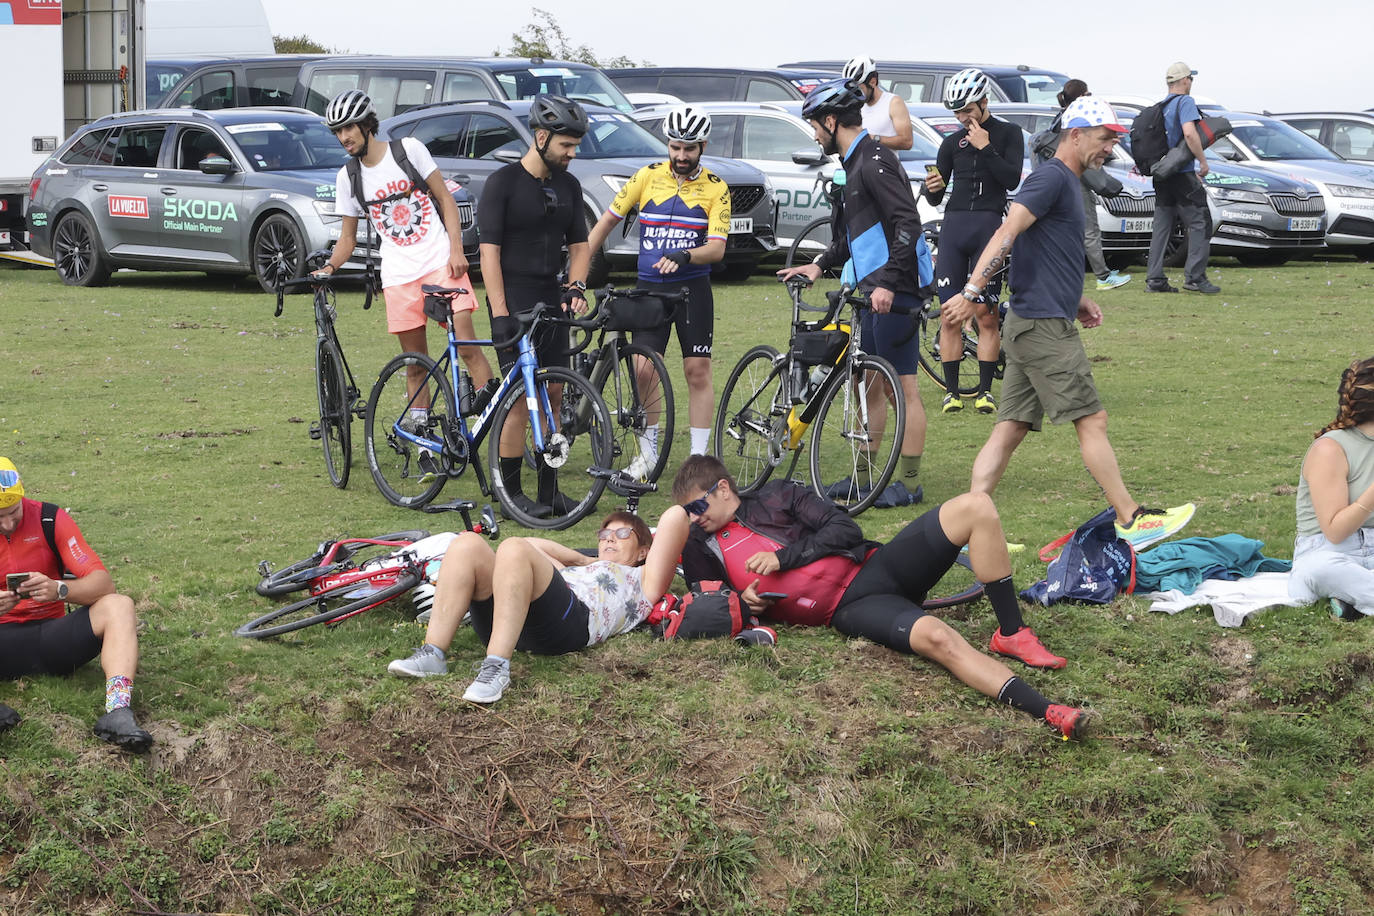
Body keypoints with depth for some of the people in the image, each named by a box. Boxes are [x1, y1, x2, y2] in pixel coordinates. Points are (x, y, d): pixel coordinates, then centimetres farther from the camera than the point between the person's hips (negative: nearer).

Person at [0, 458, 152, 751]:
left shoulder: (50, 519, -1)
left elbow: (104, 584, -8)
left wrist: (59, 589, -29)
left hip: (51, 638, 1)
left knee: (118, 606, -22)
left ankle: (117, 712, -42)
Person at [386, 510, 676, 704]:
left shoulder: (639, 579, 30)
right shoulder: (572, 570, 47)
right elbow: (533, 544, 48)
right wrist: (584, 560, 44)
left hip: (572, 619, -6)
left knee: (514, 548, -30)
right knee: (468, 543, -16)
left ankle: (497, 667, -42)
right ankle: (433, 654, -30)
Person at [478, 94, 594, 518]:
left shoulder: (568, 187, 10)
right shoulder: (502, 183, -8)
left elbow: (579, 245, 15)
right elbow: (490, 252, -12)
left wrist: (576, 285, -5)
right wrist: (500, 313, -18)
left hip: (552, 303, 6)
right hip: (514, 304, -6)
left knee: (553, 394, 6)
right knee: (521, 396, -9)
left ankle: (549, 490, 13)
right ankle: (510, 492, 0)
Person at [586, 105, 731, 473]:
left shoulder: (715, 187, -3)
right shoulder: (648, 177, 1)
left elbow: (717, 248, -10)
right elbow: (608, 220, 9)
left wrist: (683, 256, -30)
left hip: (693, 288, -1)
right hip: (650, 287, 1)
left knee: (698, 372, -1)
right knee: (643, 370, -5)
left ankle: (699, 457, 7)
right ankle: (648, 452, 11)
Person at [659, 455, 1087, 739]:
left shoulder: (776, 498, 12)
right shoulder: (704, 546, 13)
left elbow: (844, 530, 4)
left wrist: (782, 556, -8)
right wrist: (743, 601, -2)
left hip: (872, 566, 3)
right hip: (847, 610, -2)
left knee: (975, 507, -18)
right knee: (934, 637, -34)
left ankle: (1011, 634, -10)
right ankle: (1046, 711, -46)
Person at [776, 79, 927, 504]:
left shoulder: (874, 161, -14)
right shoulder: (856, 163, 19)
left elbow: (908, 224, -22)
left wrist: (888, 284, -27)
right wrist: (820, 264, 17)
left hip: (894, 293, -11)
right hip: (874, 291, 11)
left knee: (903, 386, -5)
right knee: (869, 384, 14)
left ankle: (910, 482, -1)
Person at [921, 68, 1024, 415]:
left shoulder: (1008, 133, 6)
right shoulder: (952, 142, 15)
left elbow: (1012, 179, -7)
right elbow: (935, 197, 14)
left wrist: (985, 148, -12)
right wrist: (931, 188, -8)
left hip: (989, 227, -3)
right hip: (954, 226, 3)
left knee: (987, 316, -3)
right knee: (949, 317, 0)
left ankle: (985, 390, 4)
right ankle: (951, 390, 5)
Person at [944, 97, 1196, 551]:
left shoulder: (1066, 182, 21)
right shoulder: (1051, 177, -11)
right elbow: (1007, 233, -21)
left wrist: (1077, 300, 19)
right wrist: (972, 291, -29)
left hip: (1031, 323, 10)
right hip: (1045, 325, -10)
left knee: (1010, 428, 5)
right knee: (1091, 420, -5)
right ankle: (1132, 521, 1)